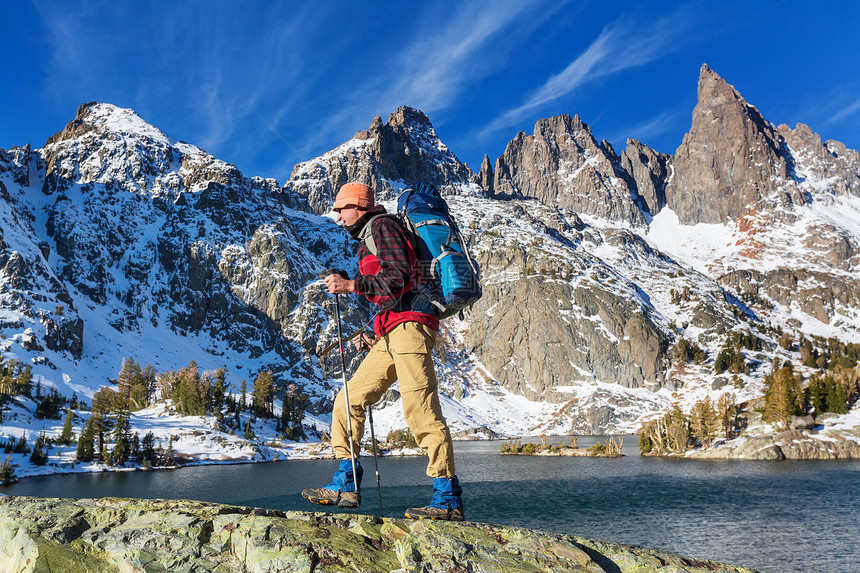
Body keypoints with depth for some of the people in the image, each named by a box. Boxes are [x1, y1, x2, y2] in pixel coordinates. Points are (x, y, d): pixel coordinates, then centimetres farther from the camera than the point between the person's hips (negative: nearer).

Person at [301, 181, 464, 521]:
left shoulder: (382, 225, 0)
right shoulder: (367, 240, 30)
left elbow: (400, 276, -15)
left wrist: (352, 285, -15)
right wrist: (374, 337, 21)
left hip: (409, 325, -10)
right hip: (391, 334, 10)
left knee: (420, 411, -13)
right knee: (349, 400, 4)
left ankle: (448, 499, -8)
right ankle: (345, 486, 8)